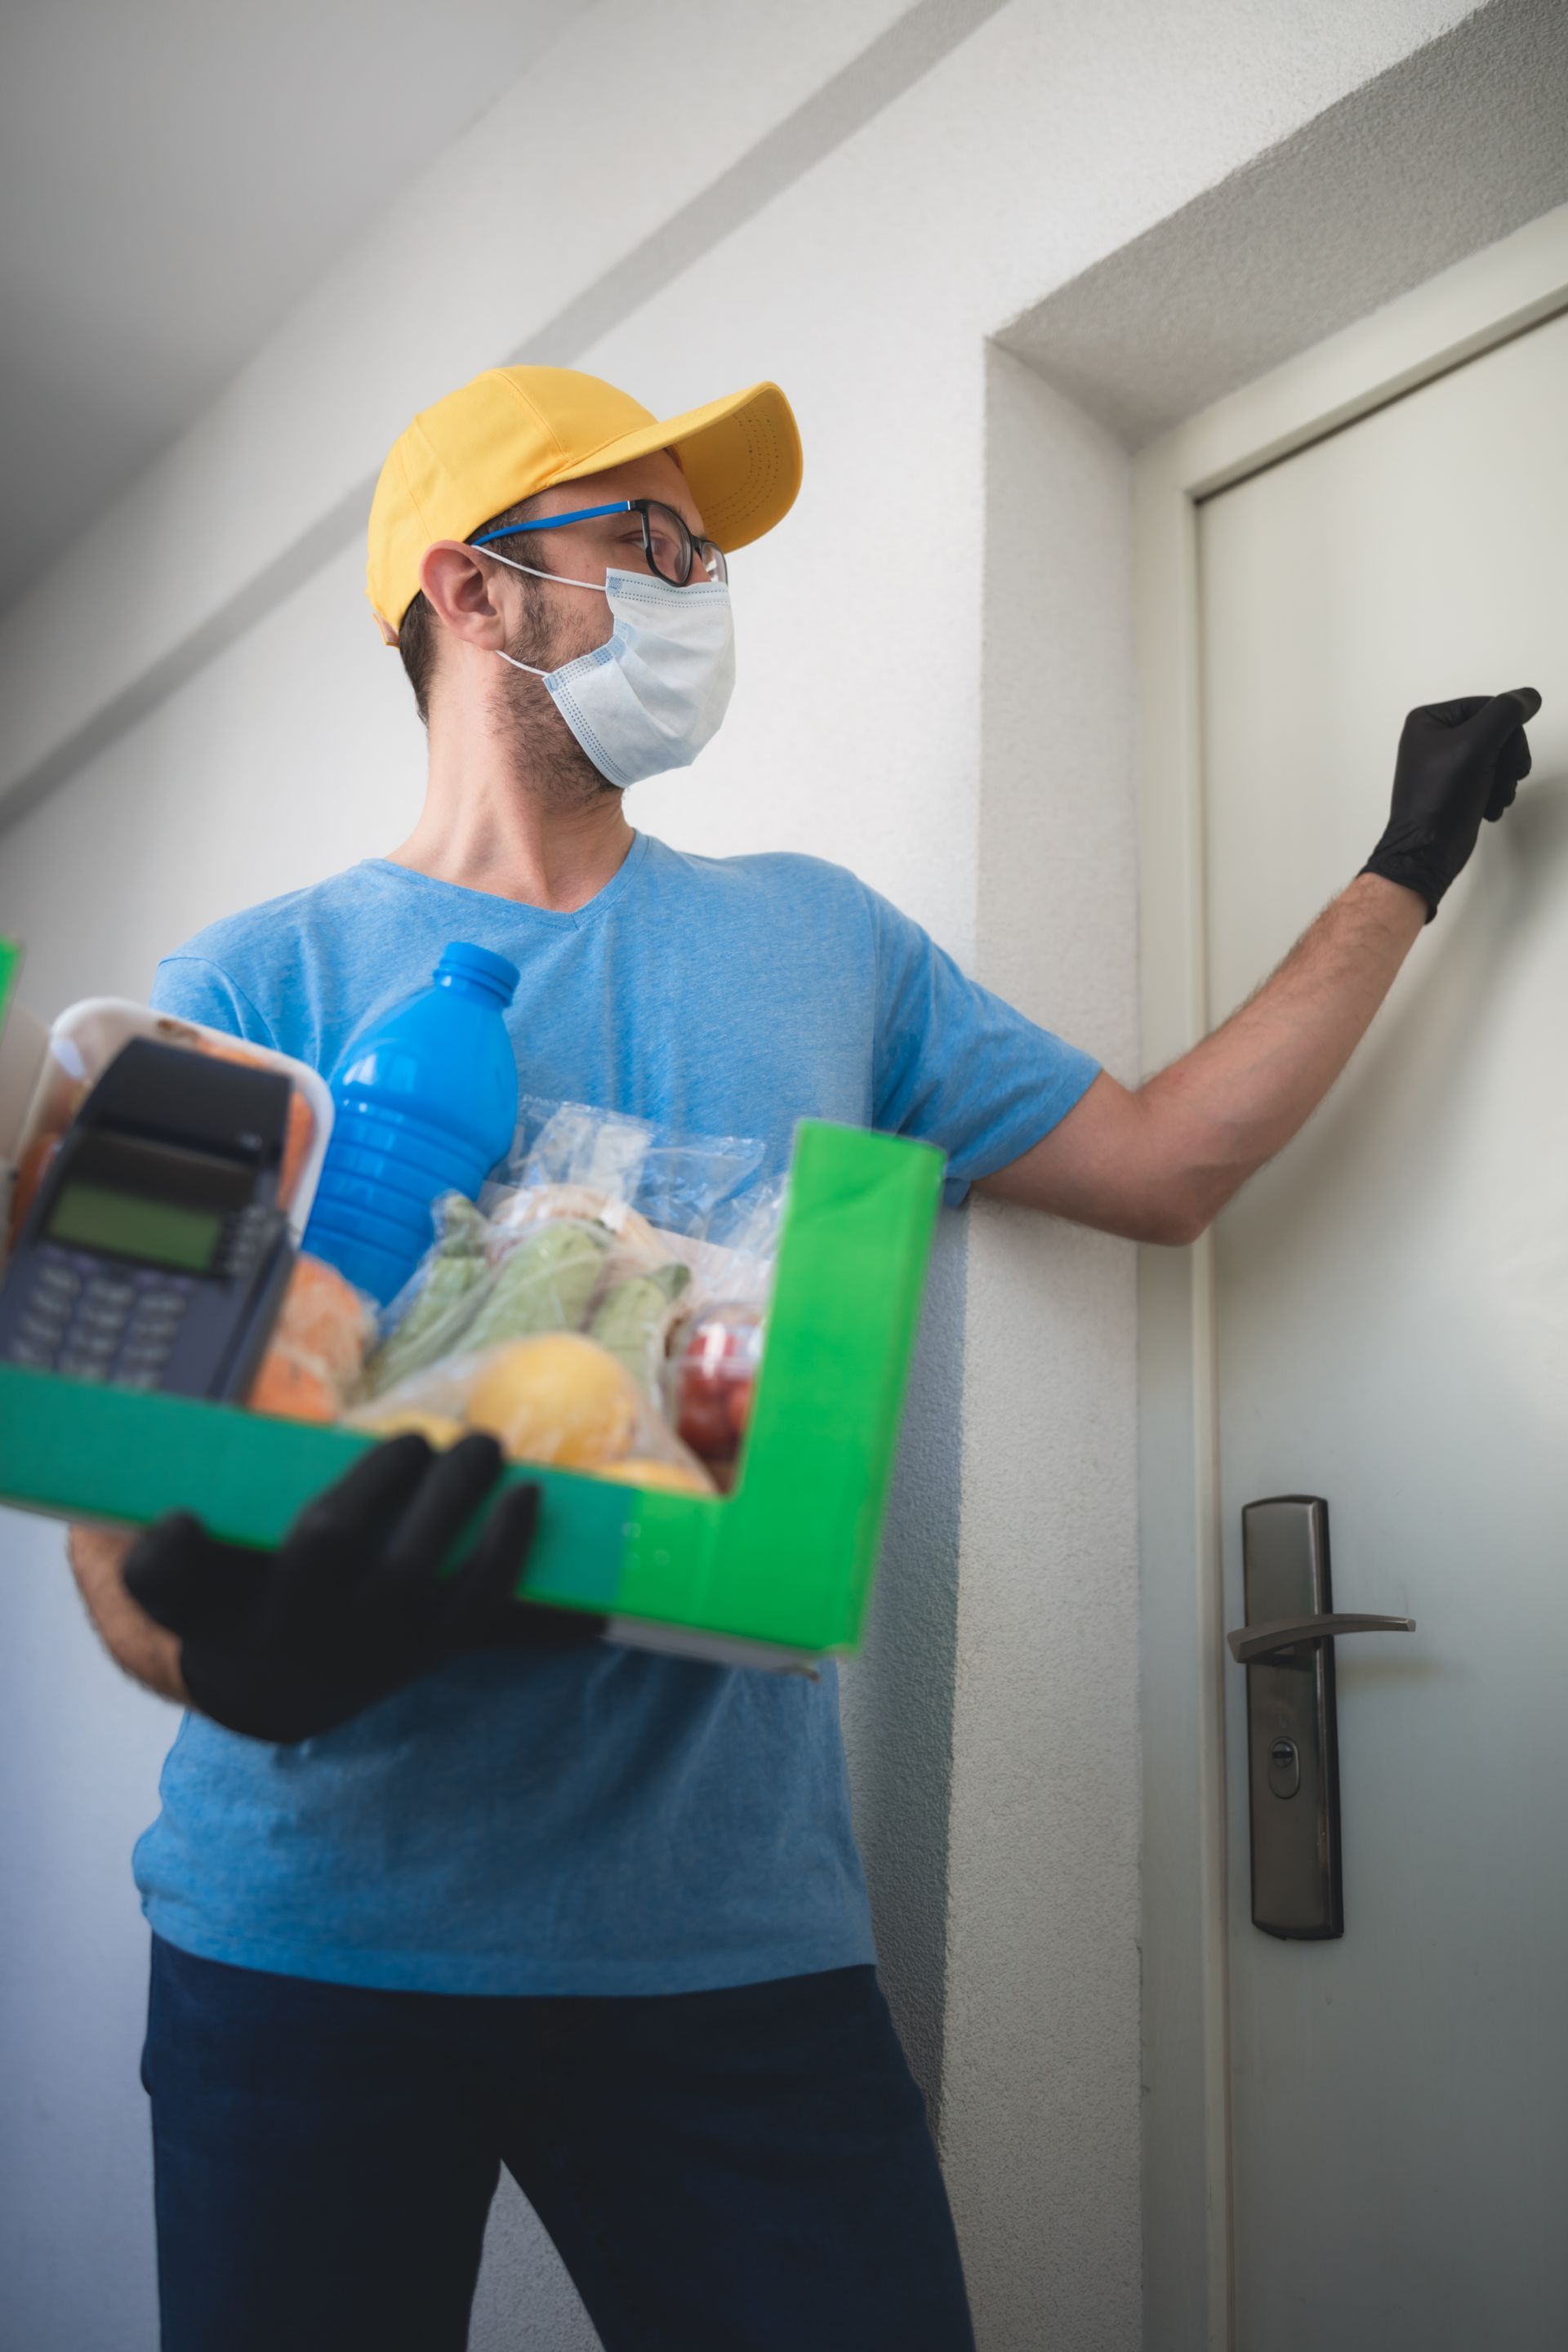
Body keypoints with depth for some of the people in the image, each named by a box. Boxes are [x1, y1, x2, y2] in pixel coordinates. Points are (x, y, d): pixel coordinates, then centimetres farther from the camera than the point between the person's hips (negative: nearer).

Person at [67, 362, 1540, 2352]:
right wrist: (240, 1651, -29)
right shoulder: (256, 985, -1)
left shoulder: (817, 943, 8)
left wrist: (1407, 866, 19)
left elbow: (1166, 1162, 13)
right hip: (312, 1930, -1)